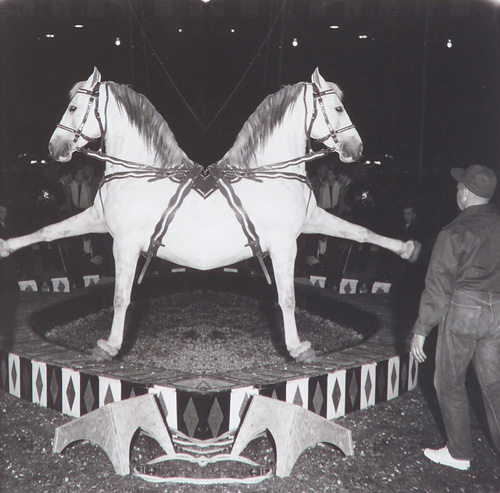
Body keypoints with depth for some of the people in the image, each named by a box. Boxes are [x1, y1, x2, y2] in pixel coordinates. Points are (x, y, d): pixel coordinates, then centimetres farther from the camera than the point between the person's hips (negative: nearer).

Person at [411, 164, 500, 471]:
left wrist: (421, 329, -7)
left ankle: (459, 453, 21)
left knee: (450, 383, 11)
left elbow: (438, 284, -12)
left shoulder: (455, 232, -12)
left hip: (463, 309, -5)